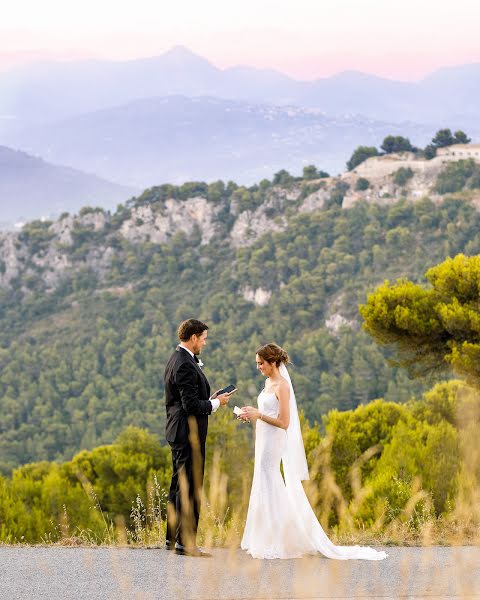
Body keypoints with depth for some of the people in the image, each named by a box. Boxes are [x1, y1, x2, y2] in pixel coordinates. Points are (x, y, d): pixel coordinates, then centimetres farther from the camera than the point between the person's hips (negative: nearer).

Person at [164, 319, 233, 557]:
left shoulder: (177, 359, 14)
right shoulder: (185, 365, -19)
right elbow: (191, 405, -23)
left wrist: (209, 400, 10)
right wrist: (215, 403, -9)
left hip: (178, 432, 11)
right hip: (189, 433, -11)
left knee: (179, 485, 15)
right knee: (190, 488, -8)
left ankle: (173, 538, 21)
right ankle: (186, 543, -7)